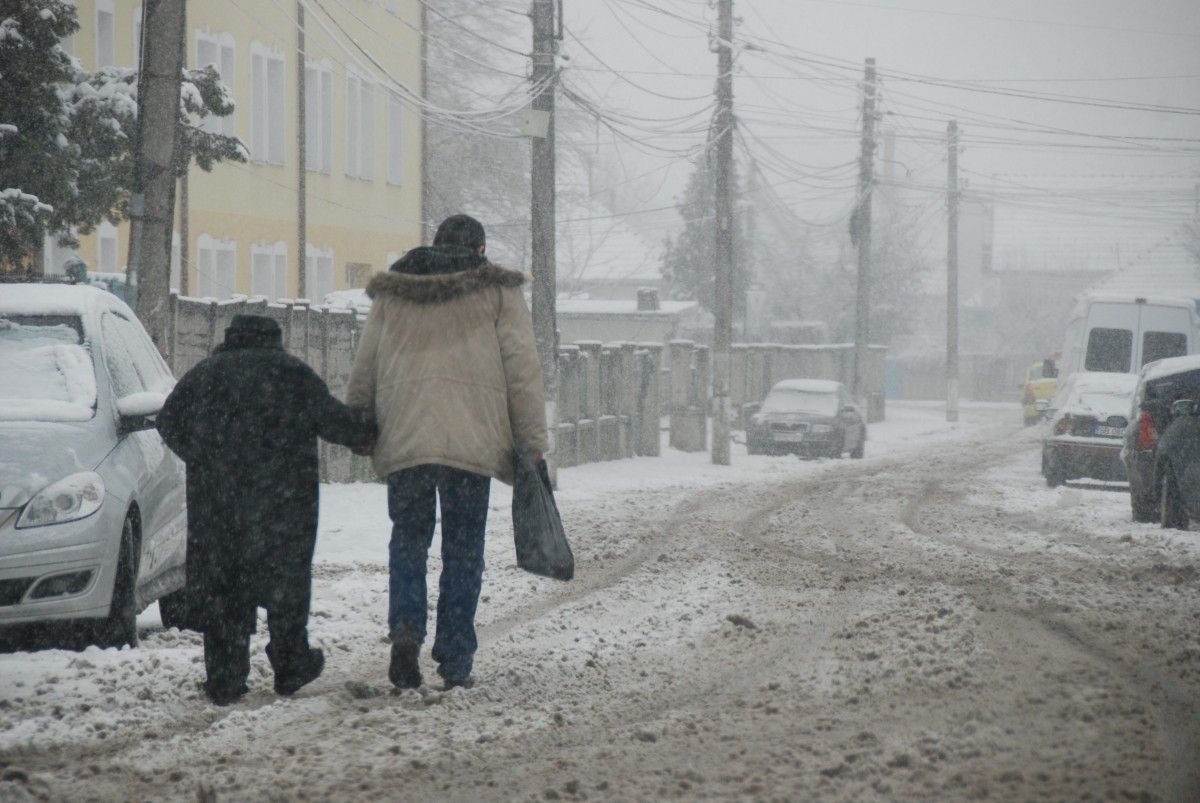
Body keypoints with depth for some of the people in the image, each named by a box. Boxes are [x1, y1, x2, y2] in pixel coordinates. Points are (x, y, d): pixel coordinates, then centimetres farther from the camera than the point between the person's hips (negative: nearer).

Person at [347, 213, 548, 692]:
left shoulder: (390, 294, 15)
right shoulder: (498, 294, 7)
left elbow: (363, 370, 15)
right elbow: (522, 370, 1)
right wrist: (532, 445, 3)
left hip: (401, 438, 2)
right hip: (471, 439, -2)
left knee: (408, 540, 13)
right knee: (463, 549, 5)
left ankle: (405, 627, -12)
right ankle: (455, 663, 4)